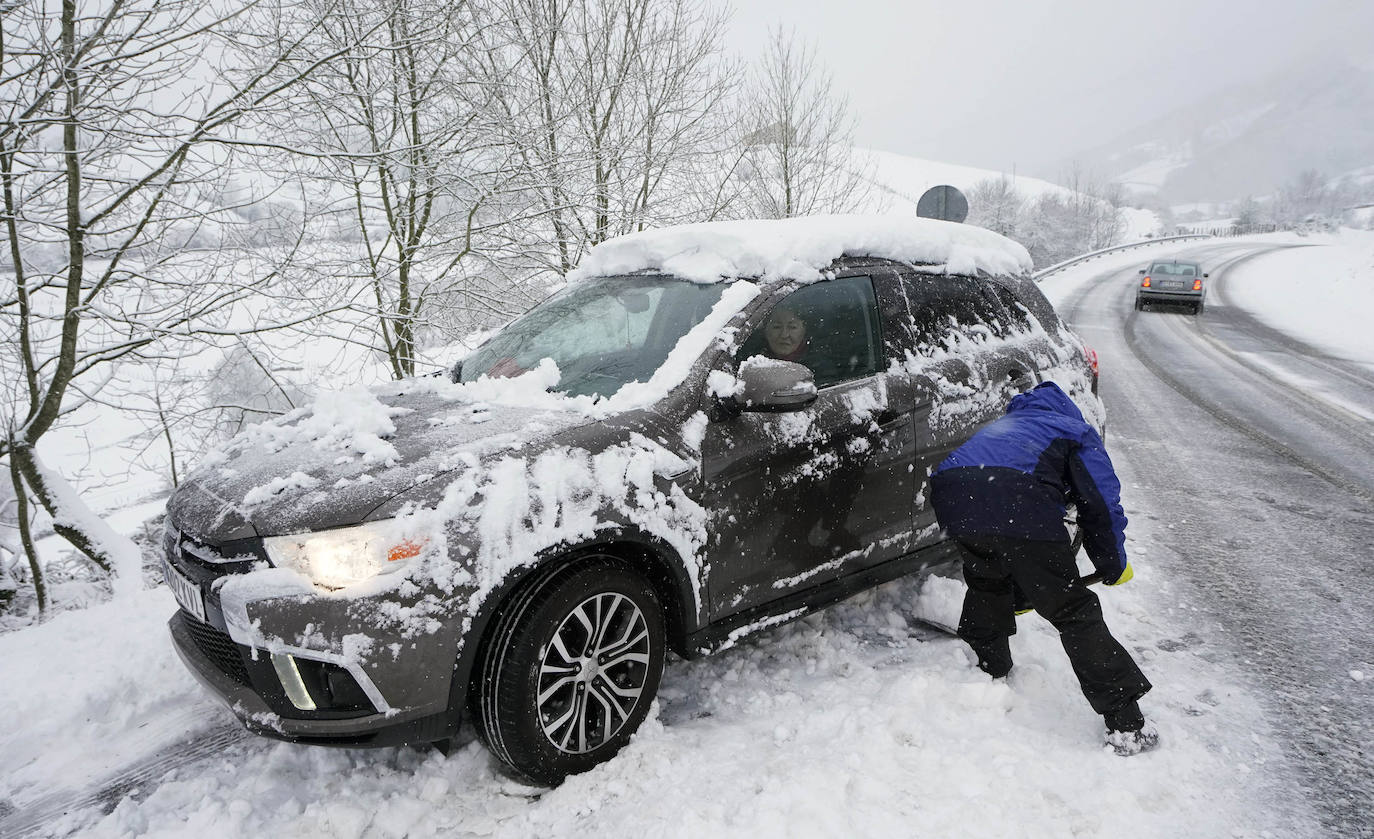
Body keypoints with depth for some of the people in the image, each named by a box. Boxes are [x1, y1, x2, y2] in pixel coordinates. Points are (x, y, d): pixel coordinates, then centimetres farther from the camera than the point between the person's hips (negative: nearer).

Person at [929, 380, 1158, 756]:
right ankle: (1125, 723, 11)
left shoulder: (1005, 424, 44)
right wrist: (1114, 567, 33)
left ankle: (986, 673, 43)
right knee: (1072, 610, 6)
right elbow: (1101, 505, 16)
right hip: (1016, 503, -5)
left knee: (986, 584, 32)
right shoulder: (1079, 433, 29)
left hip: (950, 495, 5)